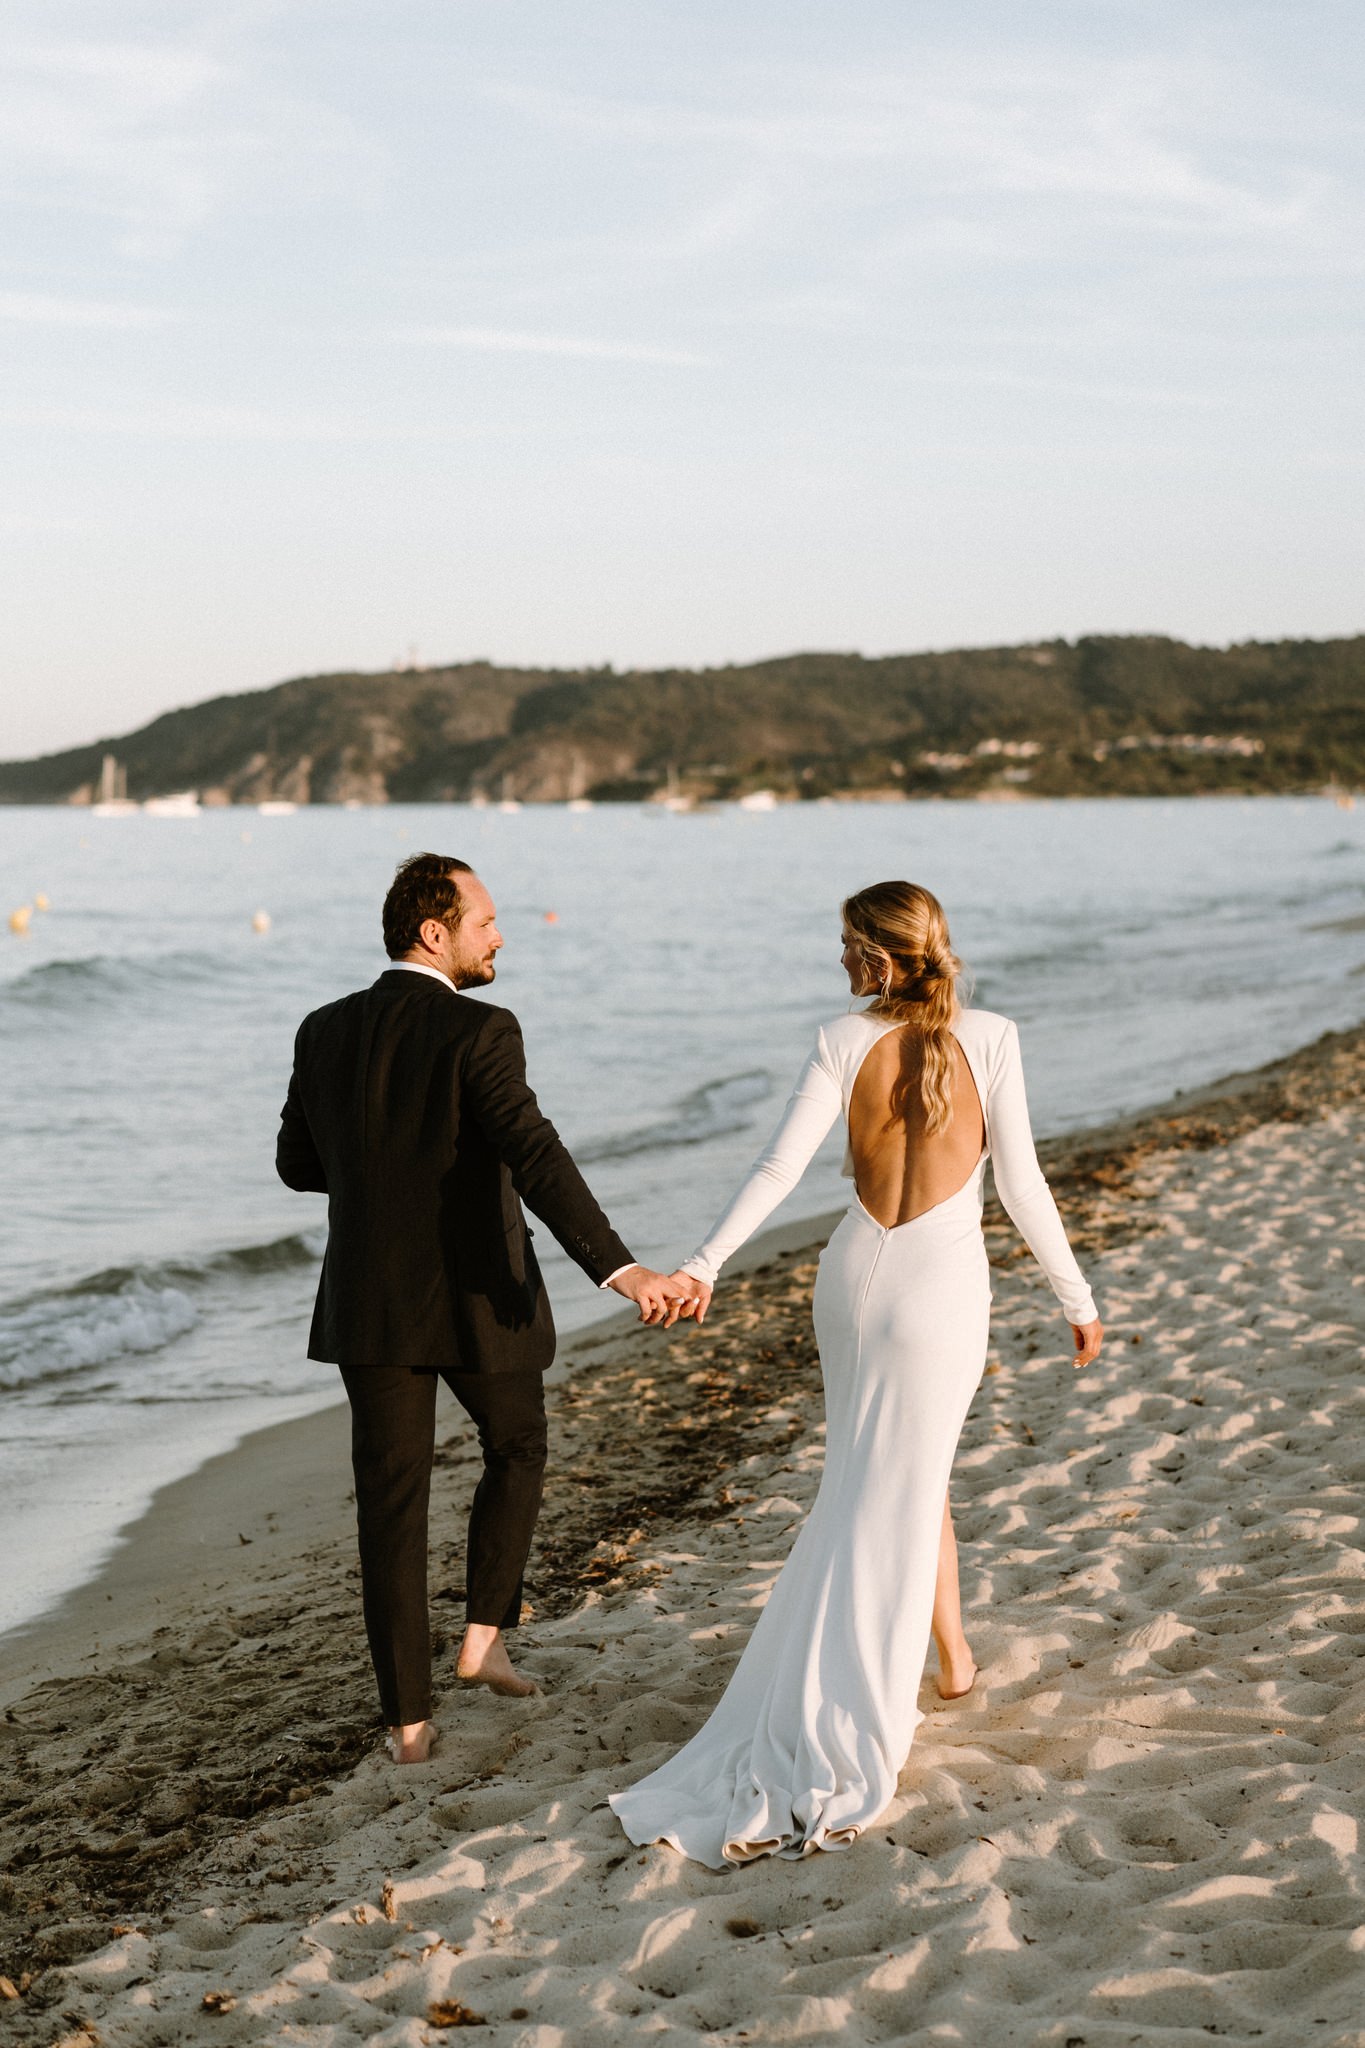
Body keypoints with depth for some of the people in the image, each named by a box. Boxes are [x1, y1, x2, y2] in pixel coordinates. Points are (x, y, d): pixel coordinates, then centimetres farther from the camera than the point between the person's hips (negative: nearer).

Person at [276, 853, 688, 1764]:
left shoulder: (325, 1031, 2)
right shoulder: (480, 1032, -16)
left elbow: (299, 1163, 12)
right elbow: (539, 1161, -27)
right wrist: (622, 1271, -34)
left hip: (370, 1302, 4)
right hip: (477, 1299, -4)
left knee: (392, 1503, 8)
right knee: (517, 1448, 24)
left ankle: (408, 1717, 10)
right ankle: (484, 1637, 18)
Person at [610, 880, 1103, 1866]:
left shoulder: (844, 1042, -4)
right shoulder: (989, 1038, -7)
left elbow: (781, 1165, -15)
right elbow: (1022, 1184, -7)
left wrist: (705, 1263, -19)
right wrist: (1077, 1296, 3)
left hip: (854, 1273, 2)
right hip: (943, 1283, -2)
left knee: (906, 1481, 22)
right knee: (888, 1507, 1)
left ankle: (951, 1655, 33)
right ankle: (821, 1754, 1)